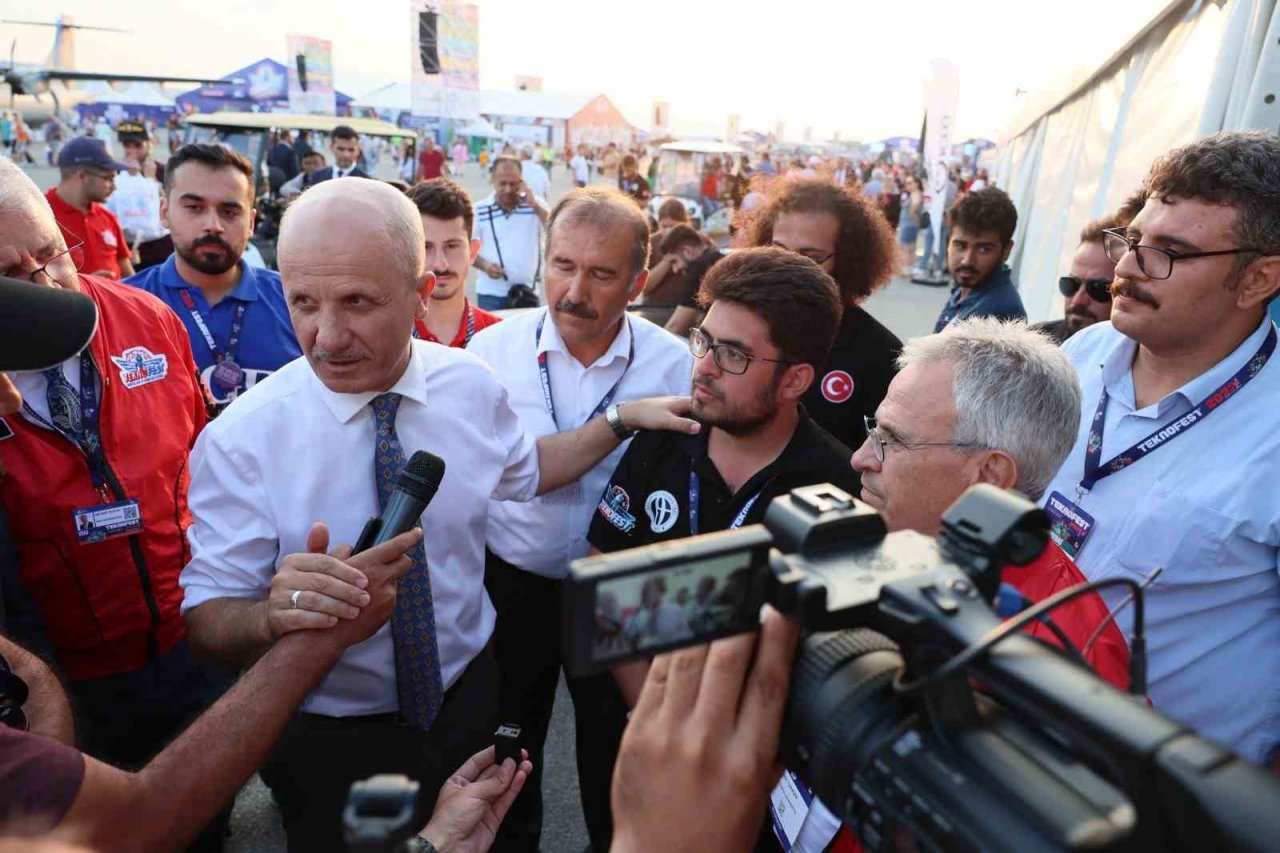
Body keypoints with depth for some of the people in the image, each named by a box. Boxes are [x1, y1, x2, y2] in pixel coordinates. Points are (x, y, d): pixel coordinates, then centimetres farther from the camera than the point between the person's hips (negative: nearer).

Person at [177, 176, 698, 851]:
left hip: (468, 702, 3)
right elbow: (208, 617, -18)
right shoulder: (240, 440, -23)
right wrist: (275, 612, -40)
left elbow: (521, 471, 7)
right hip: (325, 743, -3)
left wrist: (620, 420, -1)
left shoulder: (471, 384, -12)